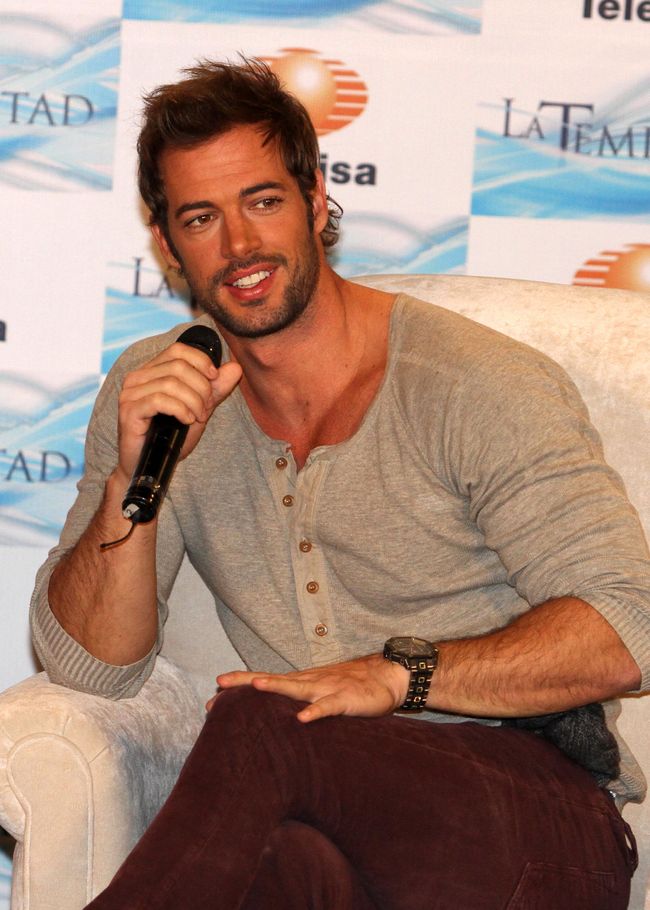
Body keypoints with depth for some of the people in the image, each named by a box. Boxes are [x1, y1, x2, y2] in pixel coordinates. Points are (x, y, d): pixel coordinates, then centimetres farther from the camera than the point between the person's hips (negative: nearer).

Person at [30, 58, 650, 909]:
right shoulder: (154, 392, 9)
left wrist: (398, 674, -20)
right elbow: (89, 664, 5)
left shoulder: (484, 388, -7)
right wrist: (133, 477, -12)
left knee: (258, 721, -31)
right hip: (333, 809, 2)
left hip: (530, 808, -2)